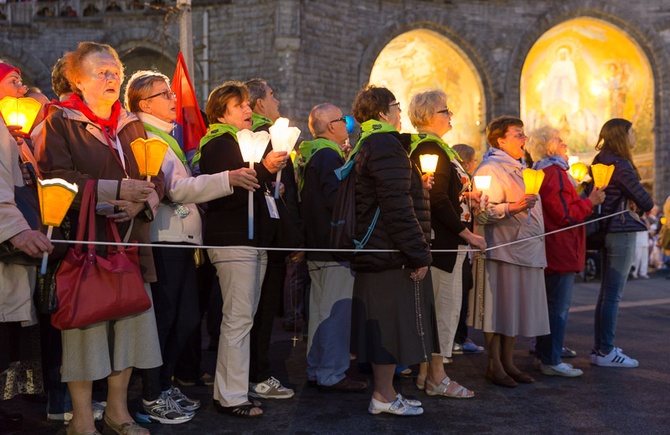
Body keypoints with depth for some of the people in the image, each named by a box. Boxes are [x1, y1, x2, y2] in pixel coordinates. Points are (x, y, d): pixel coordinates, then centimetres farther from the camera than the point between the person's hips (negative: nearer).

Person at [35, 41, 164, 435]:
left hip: (130, 237, 5)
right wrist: (116, 189, -19)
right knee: (85, 323, -4)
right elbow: (56, 177, -13)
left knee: (130, 318, 5)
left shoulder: (131, 125, 16)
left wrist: (142, 201, -10)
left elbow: (156, 177, 12)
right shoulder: (61, 122, 0)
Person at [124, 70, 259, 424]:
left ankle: (164, 386, 23)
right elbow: (175, 188, -21)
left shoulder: (164, 139, 21)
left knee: (187, 318, 12)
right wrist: (228, 179, -26)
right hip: (164, 240, -10)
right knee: (162, 319, -4)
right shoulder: (144, 140, -11)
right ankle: (151, 399, 4)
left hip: (180, 240, 10)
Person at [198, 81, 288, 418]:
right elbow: (227, 191, -20)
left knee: (241, 319, 8)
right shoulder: (219, 145, -6)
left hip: (253, 240, 9)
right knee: (238, 319, -11)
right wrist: (264, 169, -27)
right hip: (232, 241, -9)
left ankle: (226, 392, 12)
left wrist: (273, 173, 15)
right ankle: (232, 398, -7)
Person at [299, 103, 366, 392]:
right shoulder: (329, 156, -15)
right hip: (335, 248, -11)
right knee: (336, 311, -5)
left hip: (317, 246, 11)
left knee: (319, 309, 14)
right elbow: (337, 199, -23)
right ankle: (332, 374, -1)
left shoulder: (311, 155, 17)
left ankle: (316, 370, 22)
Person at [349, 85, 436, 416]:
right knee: (393, 323, -4)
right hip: (394, 253, -10)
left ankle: (384, 391, 21)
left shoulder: (363, 147, 19)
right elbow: (398, 206, -21)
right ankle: (384, 397, 1)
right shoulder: (386, 146, -14)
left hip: (374, 251, 10)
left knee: (381, 324, 13)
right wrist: (418, 254, -18)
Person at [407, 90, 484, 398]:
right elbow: (438, 200, -21)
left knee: (434, 305, 13)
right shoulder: (432, 148, -15)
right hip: (444, 240, -11)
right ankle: (437, 377, 2)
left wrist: (463, 194, 9)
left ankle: (425, 372, 20)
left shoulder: (423, 147, 17)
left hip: (439, 240, 11)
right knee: (445, 305, -5)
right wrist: (468, 234, -18)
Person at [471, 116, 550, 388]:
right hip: (501, 251, -9)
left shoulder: (519, 169, 20)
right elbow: (481, 212, -19)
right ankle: (494, 366, 3)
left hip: (525, 251, 9)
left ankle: (508, 362, 17)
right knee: (499, 309, -5)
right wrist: (513, 207, -28)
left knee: (516, 310, 10)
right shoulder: (490, 170, -9)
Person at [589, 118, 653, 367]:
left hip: (606, 231, 9)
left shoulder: (601, 162, 12)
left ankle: (600, 348, 19)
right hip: (622, 231, -9)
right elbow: (642, 197, -12)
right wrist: (648, 205, 12)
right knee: (613, 294, -6)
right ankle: (606, 352, -2)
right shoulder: (620, 164, -15)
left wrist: (633, 205, -1)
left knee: (606, 292, 13)